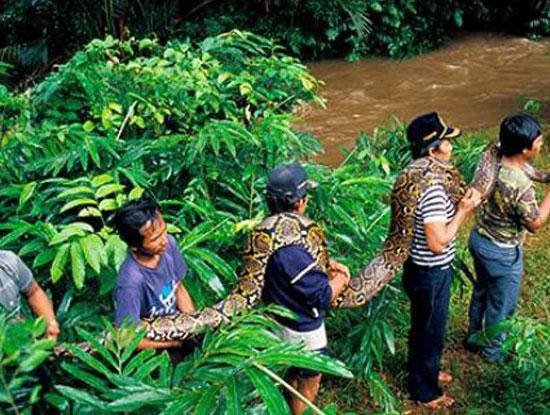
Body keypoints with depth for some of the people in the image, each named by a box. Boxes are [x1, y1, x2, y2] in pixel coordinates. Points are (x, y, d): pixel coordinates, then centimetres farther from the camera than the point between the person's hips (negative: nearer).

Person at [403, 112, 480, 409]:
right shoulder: (431, 190, -31)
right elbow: (438, 243, -29)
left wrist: (459, 205, 1)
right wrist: (463, 211, -20)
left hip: (424, 270, 9)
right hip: (430, 275, -9)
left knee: (423, 327, 28)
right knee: (430, 332, 12)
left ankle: (424, 372, 50)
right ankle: (425, 391, 33)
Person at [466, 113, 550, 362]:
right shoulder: (521, 186, -34)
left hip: (479, 239, 8)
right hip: (503, 253, -8)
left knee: (481, 292, 28)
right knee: (501, 304, 17)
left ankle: (474, 336, 48)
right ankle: (492, 351, 38)